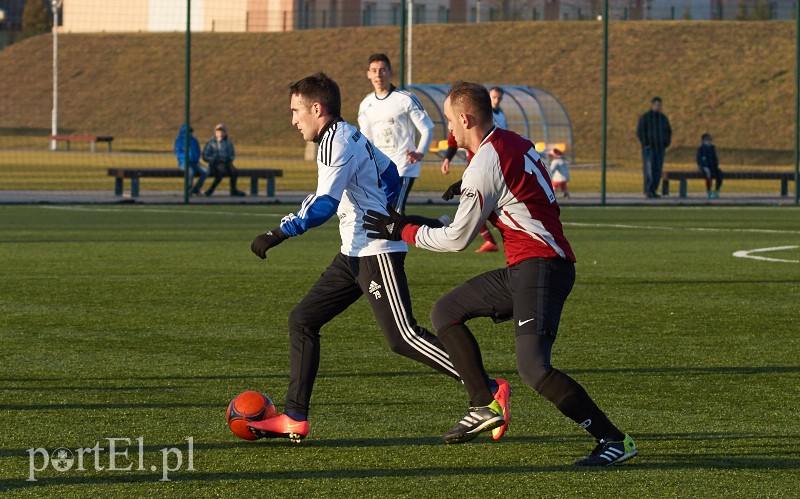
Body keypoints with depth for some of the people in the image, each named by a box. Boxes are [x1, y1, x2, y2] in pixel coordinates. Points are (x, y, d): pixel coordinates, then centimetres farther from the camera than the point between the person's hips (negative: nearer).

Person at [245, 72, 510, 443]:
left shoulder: (336, 144, -15)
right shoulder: (350, 137, 14)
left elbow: (325, 204, -25)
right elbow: (389, 174, 27)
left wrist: (278, 235, -27)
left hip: (377, 253, -10)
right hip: (355, 254, 10)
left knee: (403, 337, -10)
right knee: (302, 321, 6)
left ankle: (491, 391, -7)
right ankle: (294, 419, 6)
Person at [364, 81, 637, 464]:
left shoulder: (484, 165, -15)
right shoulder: (517, 144, 13)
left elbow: (457, 239, -8)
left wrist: (402, 231, 4)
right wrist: (469, 188, 21)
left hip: (540, 267, -10)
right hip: (521, 269, 10)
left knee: (534, 369, -20)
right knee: (445, 312, 15)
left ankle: (614, 440, -16)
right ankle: (484, 405, 14)